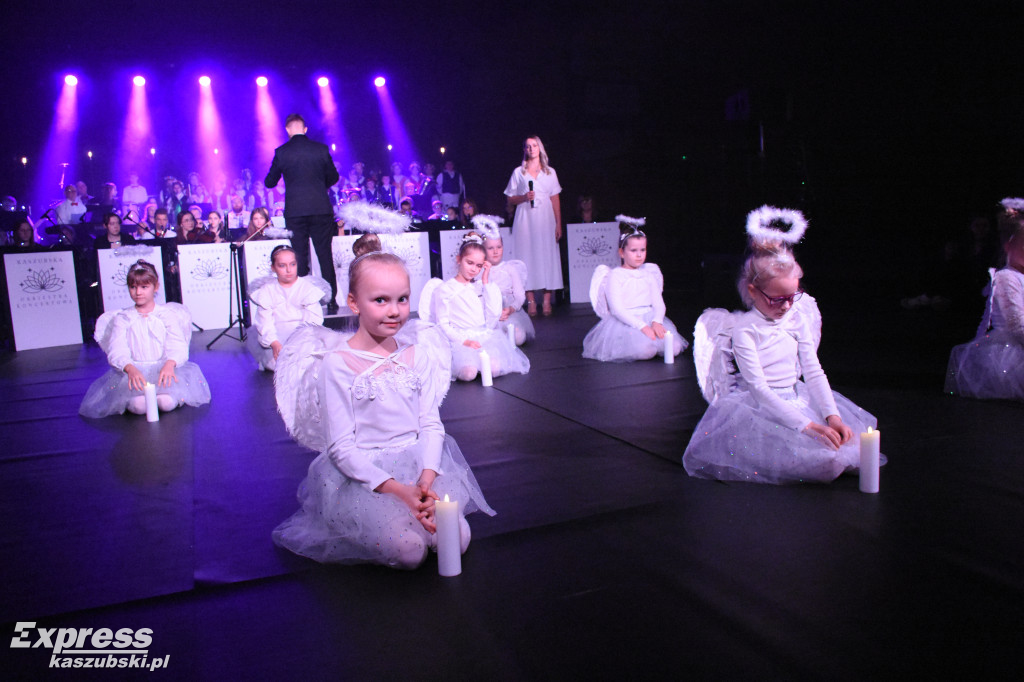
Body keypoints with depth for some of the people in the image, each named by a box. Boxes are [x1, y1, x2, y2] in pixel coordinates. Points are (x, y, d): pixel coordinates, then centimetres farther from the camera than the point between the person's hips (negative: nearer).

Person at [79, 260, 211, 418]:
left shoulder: (167, 315, 8)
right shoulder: (122, 319, 9)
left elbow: (178, 347, -3)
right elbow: (117, 352, -5)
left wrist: (170, 364, -28)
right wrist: (130, 369, -29)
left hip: (164, 368, 0)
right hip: (133, 371, 0)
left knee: (168, 402, -33)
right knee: (138, 405, -33)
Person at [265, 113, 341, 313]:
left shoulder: (281, 152, -1)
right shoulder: (321, 149, 1)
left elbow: (270, 182, 6)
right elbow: (333, 177, 11)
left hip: (295, 210, -1)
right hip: (321, 209, 1)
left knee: (299, 258, 5)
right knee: (325, 255, 7)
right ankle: (331, 301, 8)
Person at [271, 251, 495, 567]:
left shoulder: (416, 357, 5)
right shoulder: (337, 364, -10)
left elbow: (431, 425, 5)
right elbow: (340, 446, -12)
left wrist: (426, 479, -14)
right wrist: (398, 490, -22)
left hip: (418, 464, 5)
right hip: (361, 472, -4)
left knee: (457, 539, -16)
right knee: (409, 551, -23)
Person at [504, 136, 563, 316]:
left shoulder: (550, 172, 12)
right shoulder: (518, 172, 10)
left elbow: (555, 200, 10)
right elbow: (511, 199, 10)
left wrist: (559, 224, 2)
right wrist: (524, 197, -10)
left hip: (546, 220, 1)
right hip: (525, 220, -1)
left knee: (548, 255, -5)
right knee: (527, 256, -6)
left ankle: (547, 301, -3)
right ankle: (530, 301, -3)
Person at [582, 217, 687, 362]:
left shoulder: (649, 273, 15)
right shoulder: (615, 276, -3)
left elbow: (658, 303, 8)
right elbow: (617, 309, -13)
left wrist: (657, 321, -15)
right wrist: (642, 326, -23)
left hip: (650, 318, 5)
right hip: (625, 322, -5)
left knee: (674, 348, -19)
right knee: (646, 350, -32)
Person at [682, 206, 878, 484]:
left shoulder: (797, 319, 5)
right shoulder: (743, 329, -15)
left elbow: (814, 372, 4)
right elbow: (759, 388, -20)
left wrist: (832, 415, -12)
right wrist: (806, 424, -27)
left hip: (796, 399, 7)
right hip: (759, 407, -7)